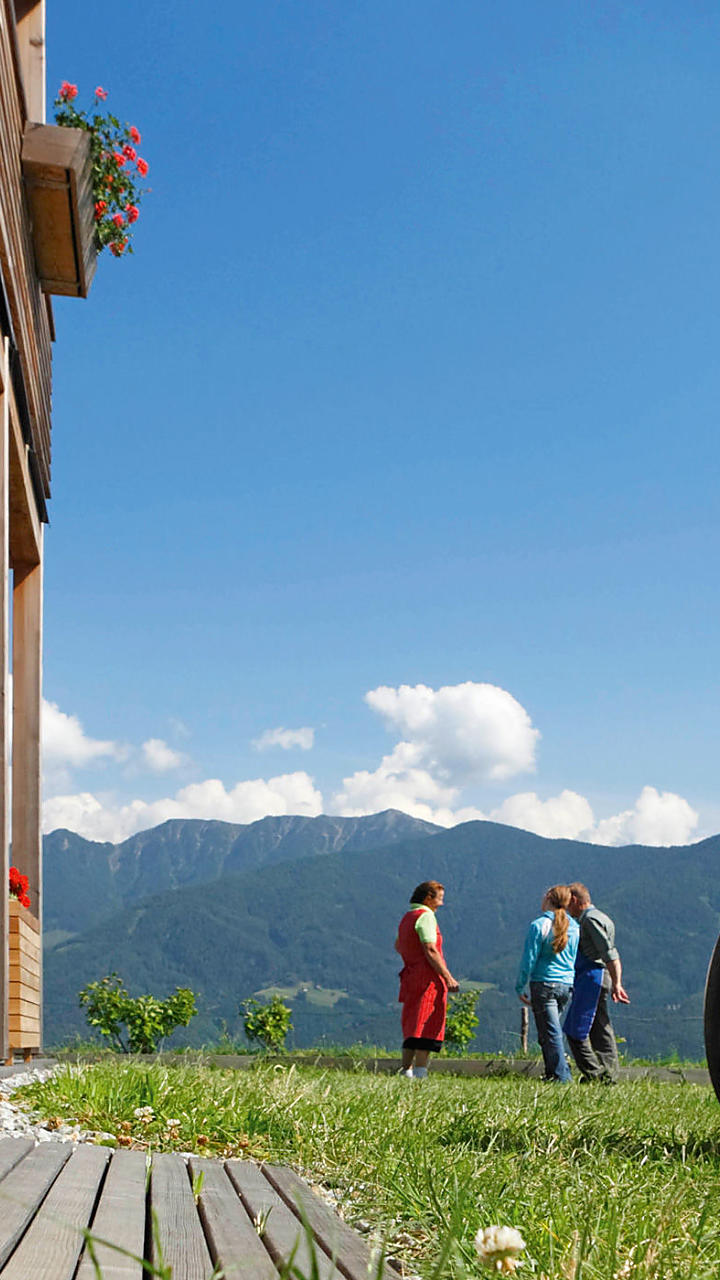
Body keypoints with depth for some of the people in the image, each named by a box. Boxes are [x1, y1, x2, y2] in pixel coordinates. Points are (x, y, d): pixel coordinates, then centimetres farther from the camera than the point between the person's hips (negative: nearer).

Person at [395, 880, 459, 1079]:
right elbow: (430, 951, -19)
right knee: (426, 1028, -9)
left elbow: (398, 946, 32)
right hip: (429, 978, -9)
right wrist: (448, 977, -18)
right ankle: (420, 1074, -14)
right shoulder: (426, 916, -11)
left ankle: (405, 1070, 15)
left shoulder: (407, 918, 18)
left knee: (411, 1027, 14)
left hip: (410, 978, 9)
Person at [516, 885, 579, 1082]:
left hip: (544, 983, -6)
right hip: (567, 985, 6)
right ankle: (553, 1072, 18)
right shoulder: (574, 927, 8)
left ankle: (560, 1075, -2)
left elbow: (529, 960, -8)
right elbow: (575, 959, 14)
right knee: (551, 1030, 19)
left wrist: (520, 987, -1)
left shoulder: (539, 925, -10)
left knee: (550, 1033, -2)